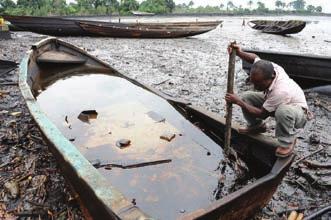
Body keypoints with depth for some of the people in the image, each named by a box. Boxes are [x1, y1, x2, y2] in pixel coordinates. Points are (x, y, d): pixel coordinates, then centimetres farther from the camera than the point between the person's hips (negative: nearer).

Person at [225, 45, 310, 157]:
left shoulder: (281, 91, -42)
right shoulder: (269, 68, -24)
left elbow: (262, 113, -29)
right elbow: (255, 58, 0)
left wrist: (238, 102, -28)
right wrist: (240, 53, -20)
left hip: (298, 112, -7)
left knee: (283, 111, -44)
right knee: (246, 97, -10)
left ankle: (287, 142, -14)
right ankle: (256, 126, 13)